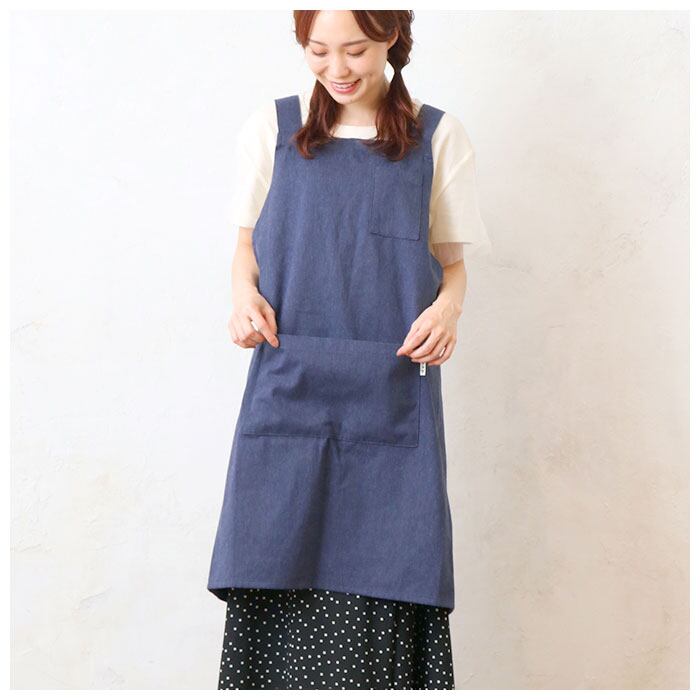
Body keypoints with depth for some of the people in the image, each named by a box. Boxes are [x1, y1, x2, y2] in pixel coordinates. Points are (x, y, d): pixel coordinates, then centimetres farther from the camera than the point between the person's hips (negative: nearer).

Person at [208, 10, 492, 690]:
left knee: (383, 586, -4)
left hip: (392, 392, -1)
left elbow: (452, 262, 11)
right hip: (289, 388, 1)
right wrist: (245, 293, -4)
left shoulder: (437, 136, 7)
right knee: (278, 567, -1)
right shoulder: (271, 128, 8)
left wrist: (447, 308, -10)